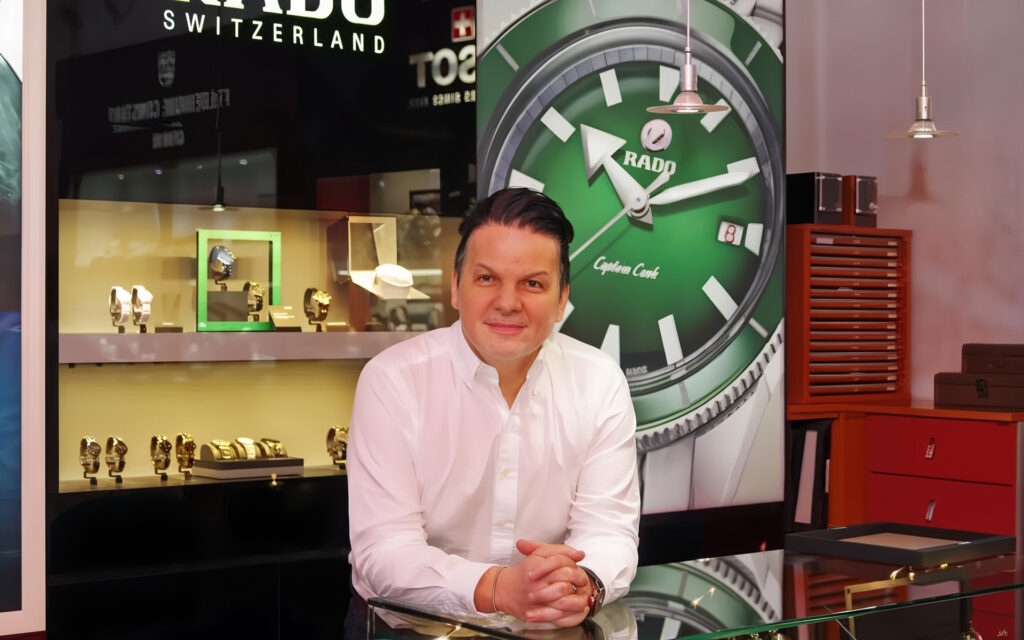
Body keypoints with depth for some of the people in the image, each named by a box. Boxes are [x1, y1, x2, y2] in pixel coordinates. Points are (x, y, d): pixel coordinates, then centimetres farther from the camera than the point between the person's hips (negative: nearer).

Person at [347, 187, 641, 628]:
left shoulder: (601, 383, -1)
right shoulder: (392, 381, -9)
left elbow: (608, 529, -4)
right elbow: (383, 550, -15)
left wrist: (583, 584, -27)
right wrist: (498, 589, -31)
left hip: (557, 625, 3)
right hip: (413, 626, -2)